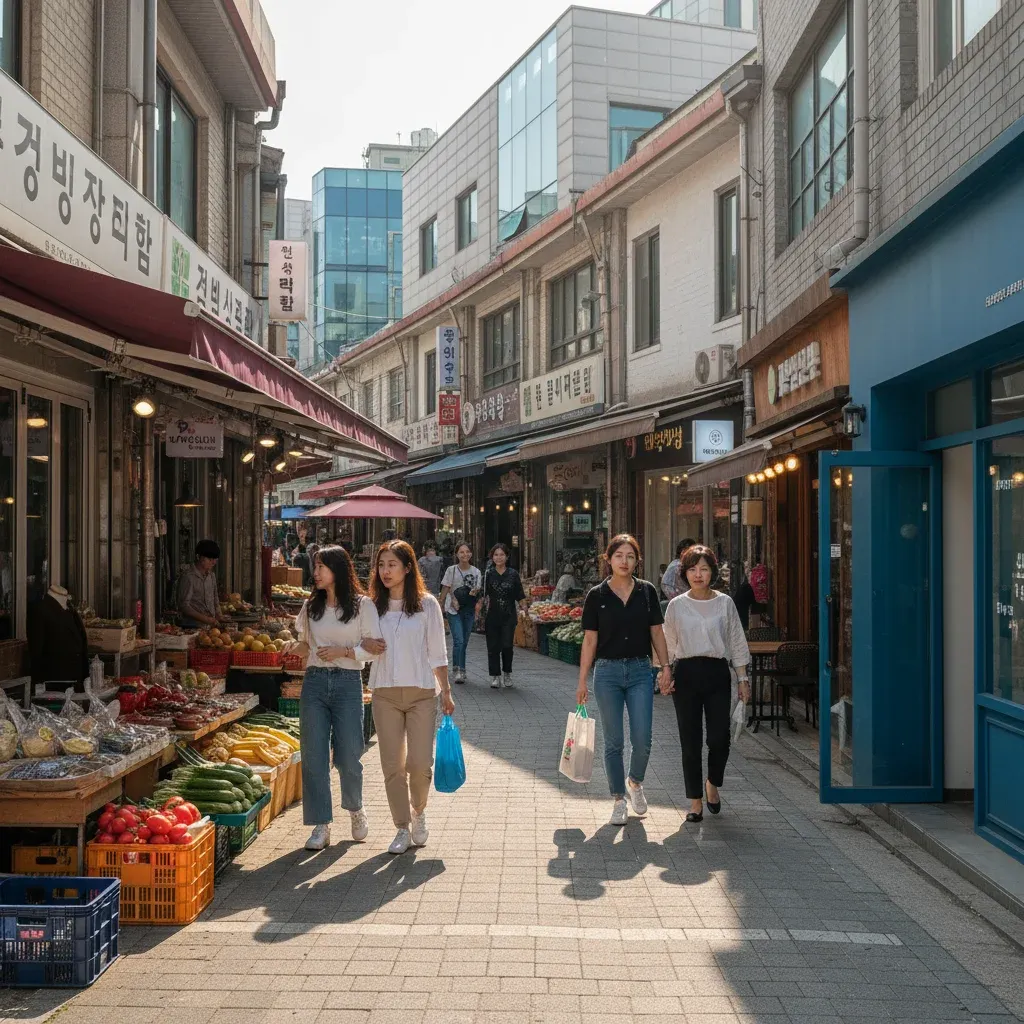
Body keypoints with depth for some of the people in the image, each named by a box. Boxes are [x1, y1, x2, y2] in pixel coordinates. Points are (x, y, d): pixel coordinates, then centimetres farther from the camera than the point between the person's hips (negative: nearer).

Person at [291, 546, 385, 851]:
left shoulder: (362, 605, 0)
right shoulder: (310, 606, 13)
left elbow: (375, 649, -4)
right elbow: (305, 644, 18)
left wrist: (343, 651, -15)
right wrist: (293, 648, -3)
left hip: (348, 683, -3)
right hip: (314, 682, 4)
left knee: (348, 755, -1)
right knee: (314, 756, -1)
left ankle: (356, 809, 27)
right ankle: (321, 826, 7)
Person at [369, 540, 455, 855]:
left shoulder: (426, 604, 0)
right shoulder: (374, 606, 5)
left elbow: (437, 652, 4)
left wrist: (446, 692, 4)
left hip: (421, 692, -2)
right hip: (385, 693, 2)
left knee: (420, 764, -5)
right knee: (392, 766, 2)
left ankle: (418, 812, 25)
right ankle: (403, 829, 14)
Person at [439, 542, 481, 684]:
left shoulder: (476, 572, 6)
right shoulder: (451, 570, -1)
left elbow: (477, 590, 7)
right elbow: (445, 590, 3)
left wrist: (475, 592, -16)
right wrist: (440, 607, -1)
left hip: (469, 611, 3)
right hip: (453, 610, -3)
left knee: (464, 642, 9)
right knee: (458, 640, -15)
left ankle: (460, 670, 20)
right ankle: (457, 670, -10)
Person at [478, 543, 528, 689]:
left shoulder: (513, 574, 4)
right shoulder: (488, 574, 4)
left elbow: (520, 595, 8)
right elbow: (483, 593, 1)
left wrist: (523, 609, -4)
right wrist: (479, 603, -16)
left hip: (509, 616, -1)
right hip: (492, 616, 1)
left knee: (507, 646, -7)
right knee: (493, 647, 2)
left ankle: (507, 674, 14)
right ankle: (495, 677, 12)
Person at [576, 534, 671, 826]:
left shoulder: (647, 591, 3)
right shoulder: (597, 595, -1)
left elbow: (656, 632, 7)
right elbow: (590, 640, 1)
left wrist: (665, 665, -2)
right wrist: (582, 681, -1)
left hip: (640, 671, 1)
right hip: (608, 671, -1)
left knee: (642, 740, -2)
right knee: (613, 742, 4)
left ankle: (635, 782, 27)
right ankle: (618, 799, 18)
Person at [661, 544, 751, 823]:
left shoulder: (725, 603, 4)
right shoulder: (676, 605, 4)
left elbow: (737, 643, 7)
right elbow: (668, 645, 7)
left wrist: (743, 678, 5)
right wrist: (665, 675, -5)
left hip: (717, 673, 0)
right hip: (687, 674, 0)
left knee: (719, 738, -6)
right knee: (690, 741, 2)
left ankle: (712, 784, 25)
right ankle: (695, 801, 12)